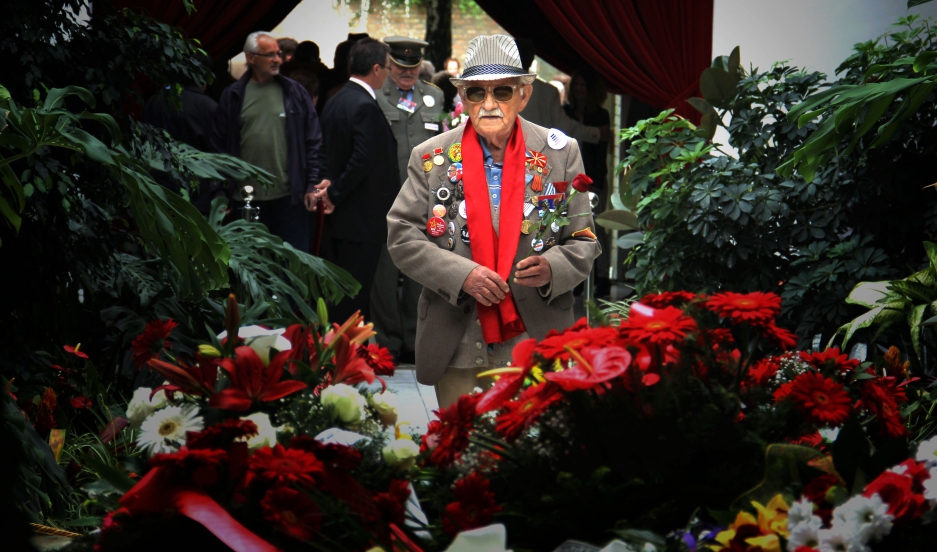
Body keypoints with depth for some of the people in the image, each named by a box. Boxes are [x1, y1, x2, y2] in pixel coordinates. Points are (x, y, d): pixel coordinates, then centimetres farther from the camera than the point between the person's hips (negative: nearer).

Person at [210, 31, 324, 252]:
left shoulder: (295, 93, 5)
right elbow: (219, 144, 6)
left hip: (289, 195, -1)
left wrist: (312, 185, -2)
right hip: (245, 197, 1)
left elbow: (313, 142, 5)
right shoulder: (233, 96, 5)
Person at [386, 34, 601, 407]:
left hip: (536, 345, 0)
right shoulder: (431, 158, 4)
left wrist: (552, 268, -17)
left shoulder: (559, 154, 4)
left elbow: (583, 241, 6)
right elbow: (402, 237, 1)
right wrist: (462, 275, -14)